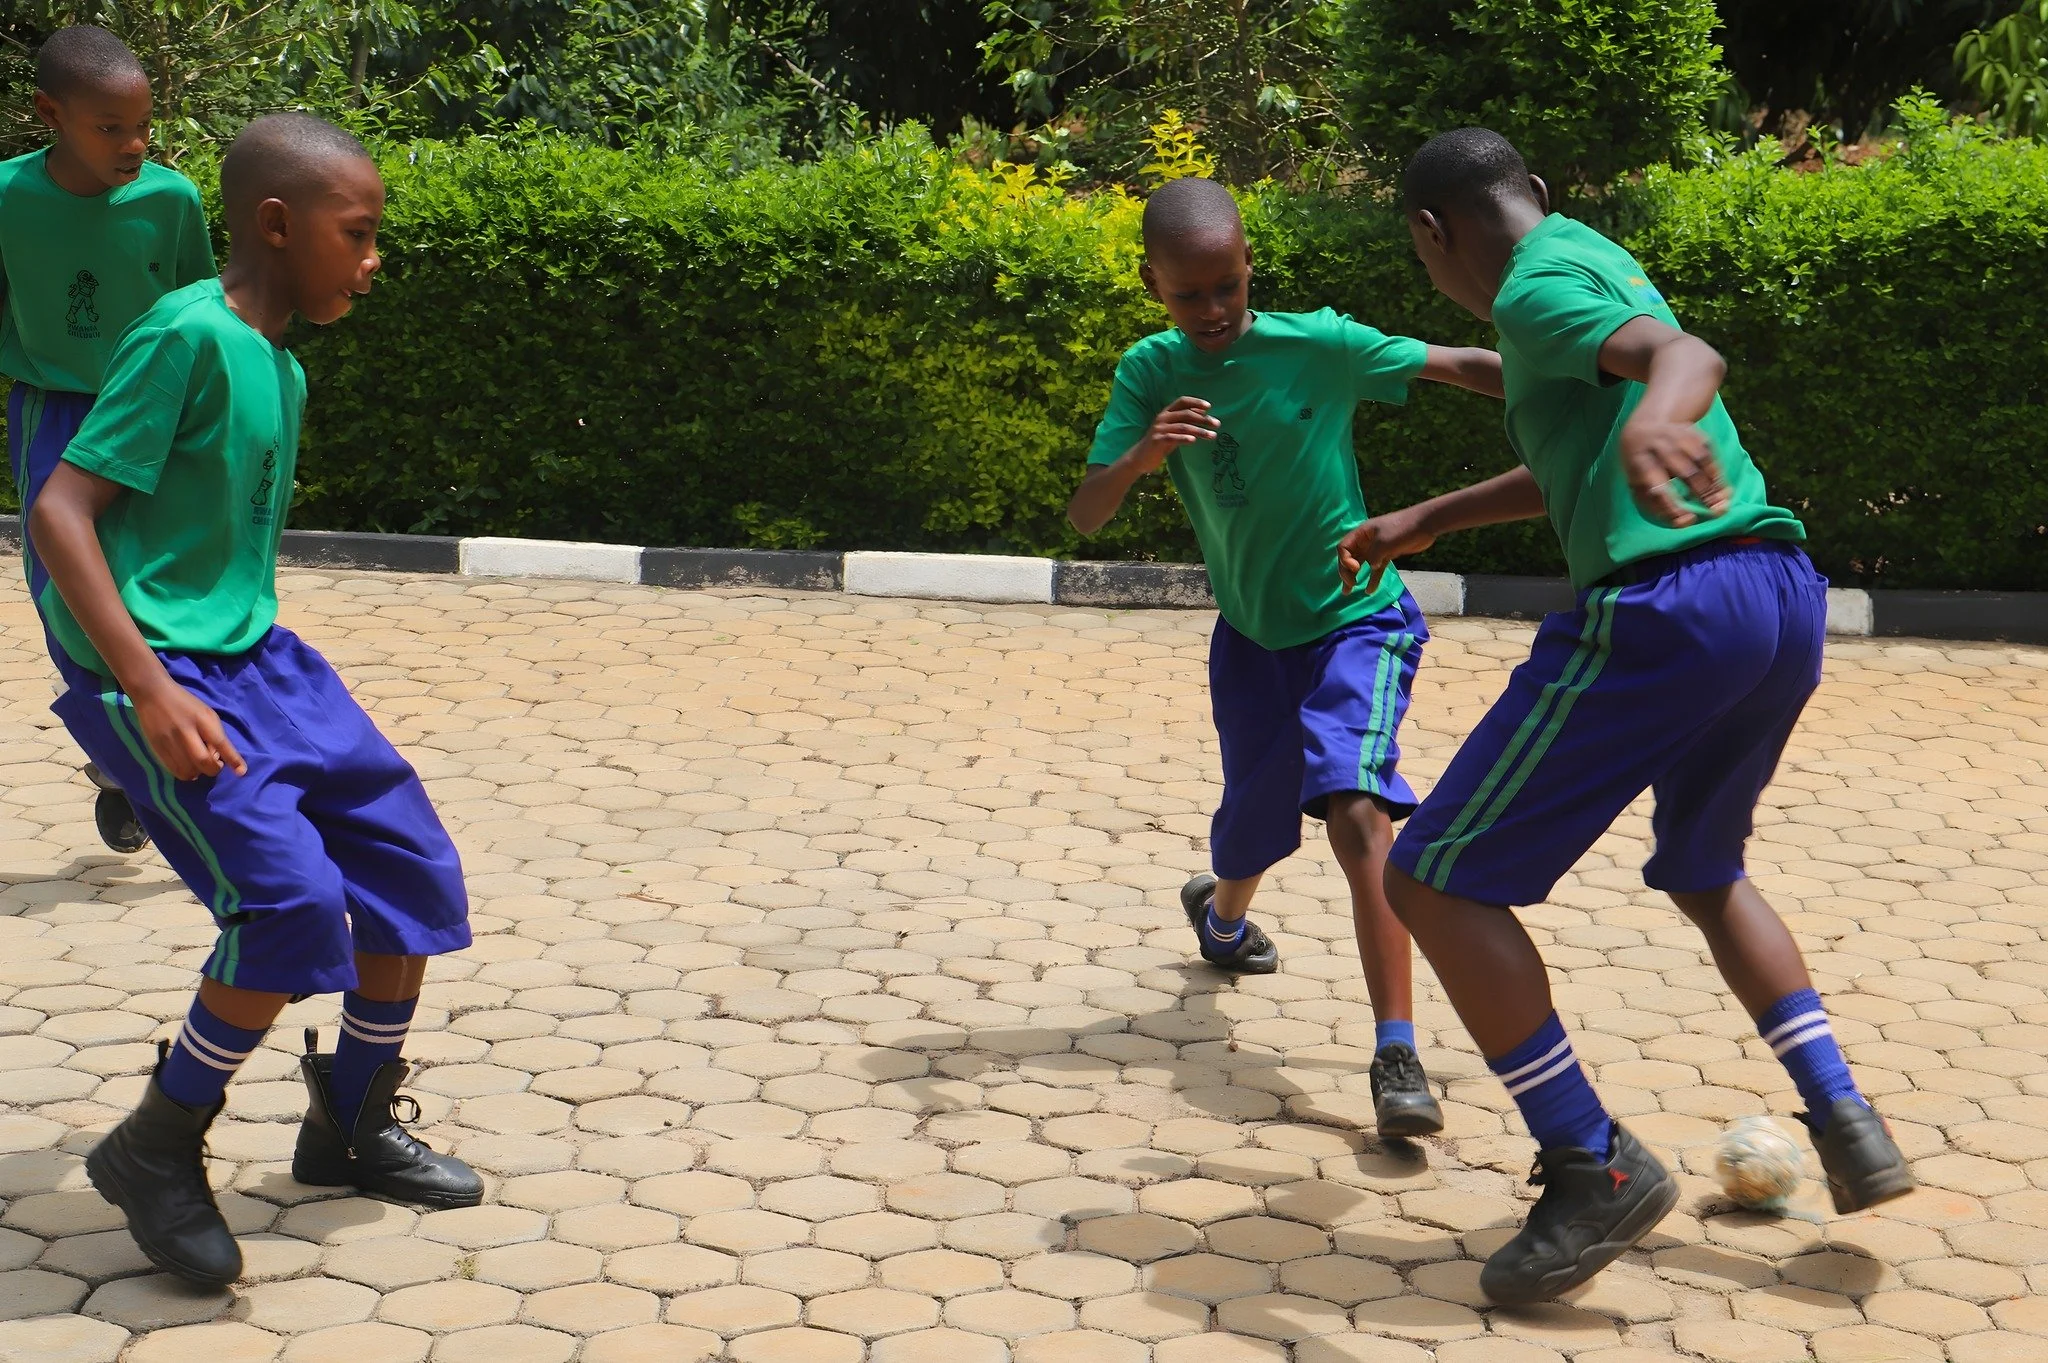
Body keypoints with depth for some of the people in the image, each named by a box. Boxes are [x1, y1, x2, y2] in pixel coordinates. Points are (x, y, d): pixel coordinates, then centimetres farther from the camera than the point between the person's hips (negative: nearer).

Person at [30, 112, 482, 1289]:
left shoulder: (282, 366, 9)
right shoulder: (189, 337, -17)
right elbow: (60, 511, -22)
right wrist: (153, 691, -27)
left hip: (255, 655, 9)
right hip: (156, 666, -9)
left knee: (414, 866, 7)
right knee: (293, 897, -21)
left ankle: (353, 1127, 24)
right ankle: (155, 1152, -1)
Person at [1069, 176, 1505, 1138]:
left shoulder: (1317, 346, -18)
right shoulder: (1151, 374, -10)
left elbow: (1464, 367, -14)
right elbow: (1084, 519, -16)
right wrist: (1143, 455, -36)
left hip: (1356, 622, -3)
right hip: (1251, 635, 4)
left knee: (1356, 806, -26)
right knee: (1252, 828, 16)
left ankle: (1397, 1054, -27)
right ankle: (1222, 910, 55)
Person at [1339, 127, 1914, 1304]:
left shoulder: (1533, 290, -3)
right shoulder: (1596, 258, 26)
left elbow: (1687, 353, -23)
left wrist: (1656, 417, -45)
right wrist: (1428, 521, 46)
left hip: (1663, 604, -9)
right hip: (1787, 593, 9)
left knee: (1435, 882, 0)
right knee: (1705, 871, 32)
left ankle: (1594, 1168, -2)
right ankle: (1850, 1127, 21)